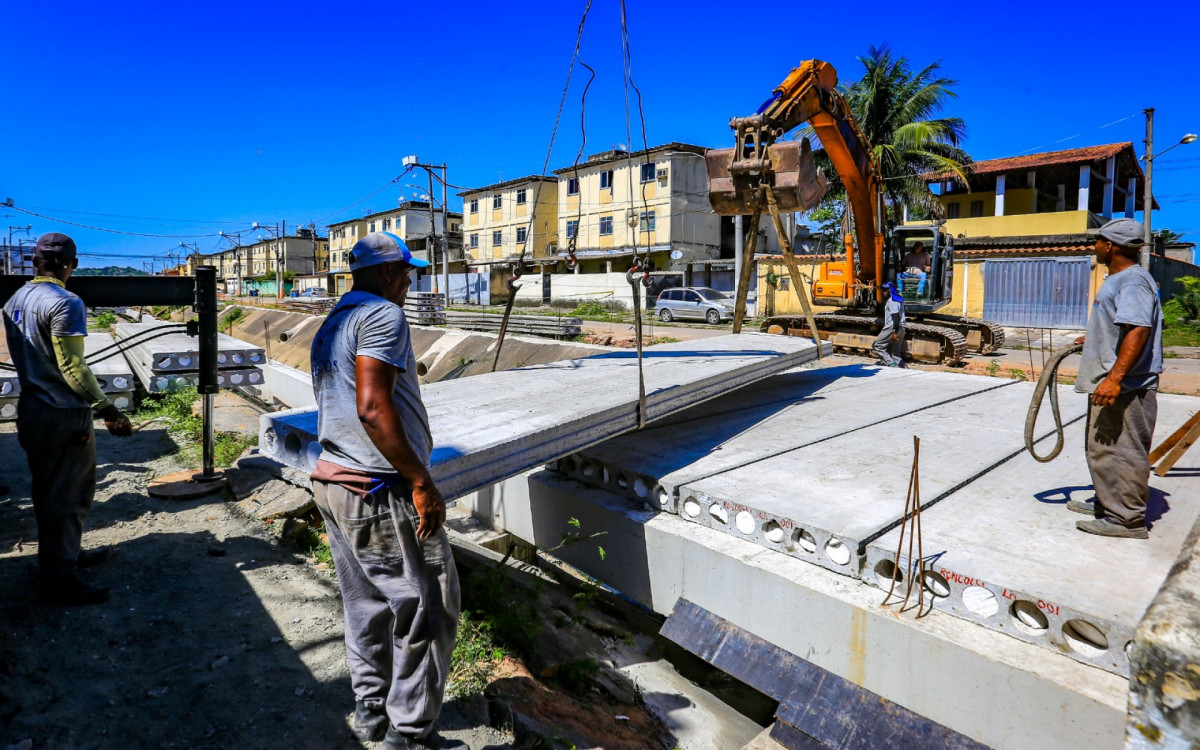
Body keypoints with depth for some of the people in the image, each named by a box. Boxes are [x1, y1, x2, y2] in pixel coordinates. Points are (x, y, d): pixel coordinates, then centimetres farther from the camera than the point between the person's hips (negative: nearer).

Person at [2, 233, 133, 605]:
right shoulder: (65, 303, -19)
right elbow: (73, 368, -23)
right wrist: (109, 411, -18)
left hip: (31, 408, 9)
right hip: (62, 417, -9)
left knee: (49, 491, 20)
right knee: (65, 497, 2)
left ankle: (67, 554, 36)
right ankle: (58, 580, 12)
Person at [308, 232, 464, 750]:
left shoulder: (330, 326, 17)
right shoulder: (383, 315, -14)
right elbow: (372, 407, -25)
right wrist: (421, 482, -22)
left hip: (334, 481, 10)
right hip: (381, 492, -10)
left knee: (366, 604, 20)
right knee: (426, 607, 3)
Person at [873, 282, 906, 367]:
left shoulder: (892, 301, -13)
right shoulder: (899, 299, 17)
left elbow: (896, 317, -22)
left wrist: (894, 332, -25)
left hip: (892, 328, -9)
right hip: (900, 328, 9)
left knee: (877, 345, -2)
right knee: (895, 352, 10)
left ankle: (891, 363, -10)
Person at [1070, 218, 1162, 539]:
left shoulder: (1133, 281, -18)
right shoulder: (1119, 279, 16)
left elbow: (1139, 330, -30)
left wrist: (1115, 377, -36)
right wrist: (1094, 338, 43)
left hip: (1125, 387, -11)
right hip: (1110, 383, 11)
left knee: (1123, 451, -4)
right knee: (1103, 448, 20)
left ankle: (1128, 519, 5)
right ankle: (1108, 502, 32)